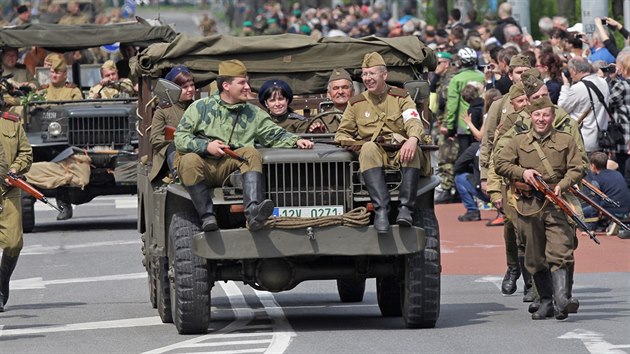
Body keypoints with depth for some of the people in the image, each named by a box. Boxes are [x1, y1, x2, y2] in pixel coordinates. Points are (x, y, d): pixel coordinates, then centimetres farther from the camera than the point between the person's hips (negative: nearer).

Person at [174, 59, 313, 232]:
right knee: (189, 160, -36)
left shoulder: (253, 114, 20)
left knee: (251, 153, -27)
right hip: (202, 168, -2)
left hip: (229, 168, 2)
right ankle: (207, 216, -36)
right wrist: (206, 146, -12)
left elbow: (275, 135, 17)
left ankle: (253, 211, -46)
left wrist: (295, 141, -3)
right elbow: (180, 138, 3)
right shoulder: (201, 107, 9)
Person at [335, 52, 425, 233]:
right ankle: (381, 209, -45)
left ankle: (405, 208, -39)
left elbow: (414, 122, -6)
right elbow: (342, 133, 19)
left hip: (399, 154, 0)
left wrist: (412, 139, -30)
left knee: (412, 150, -35)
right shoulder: (356, 104, 15)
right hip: (373, 156, 1)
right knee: (369, 147, -35)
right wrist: (347, 141, -8)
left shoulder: (401, 97, 10)